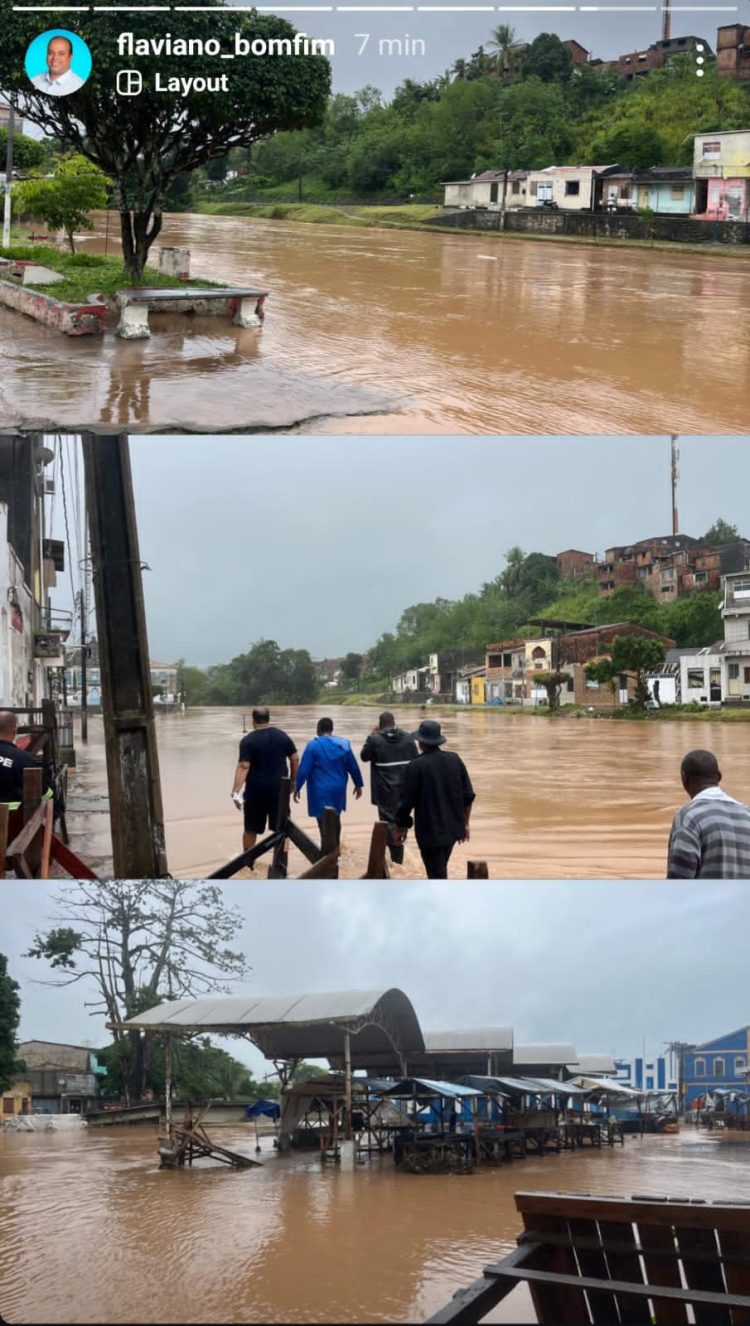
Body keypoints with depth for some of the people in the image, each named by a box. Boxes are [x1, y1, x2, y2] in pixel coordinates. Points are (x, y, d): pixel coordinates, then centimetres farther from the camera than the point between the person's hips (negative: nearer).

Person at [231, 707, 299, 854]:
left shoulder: (248, 740, -9)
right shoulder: (282, 736, 2)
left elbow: (243, 767, -18)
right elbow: (295, 759, 4)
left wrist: (236, 791, -23)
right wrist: (293, 781, 16)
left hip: (256, 790, -2)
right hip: (279, 789, 2)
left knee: (251, 829, 11)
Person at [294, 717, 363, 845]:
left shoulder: (313, 745, -12)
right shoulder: (343, 744, -1)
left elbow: (303, 770, -12)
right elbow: (353, 767, 5)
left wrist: (297, 788, -2)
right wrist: (358, 785, 17)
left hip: (320, 790, -5)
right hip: (338, 788, 5)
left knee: (324, 822, -1)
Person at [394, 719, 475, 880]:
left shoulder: (416, 766, -15)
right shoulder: (455, 759, 0)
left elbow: (407, 802, -12)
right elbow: (468, 796, 4)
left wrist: (400, 828, 3)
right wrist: (465, 823, 14)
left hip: (430, 830, -6)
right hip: (453, 828, 6)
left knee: (437, 874, -1)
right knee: (440, 869, 25)